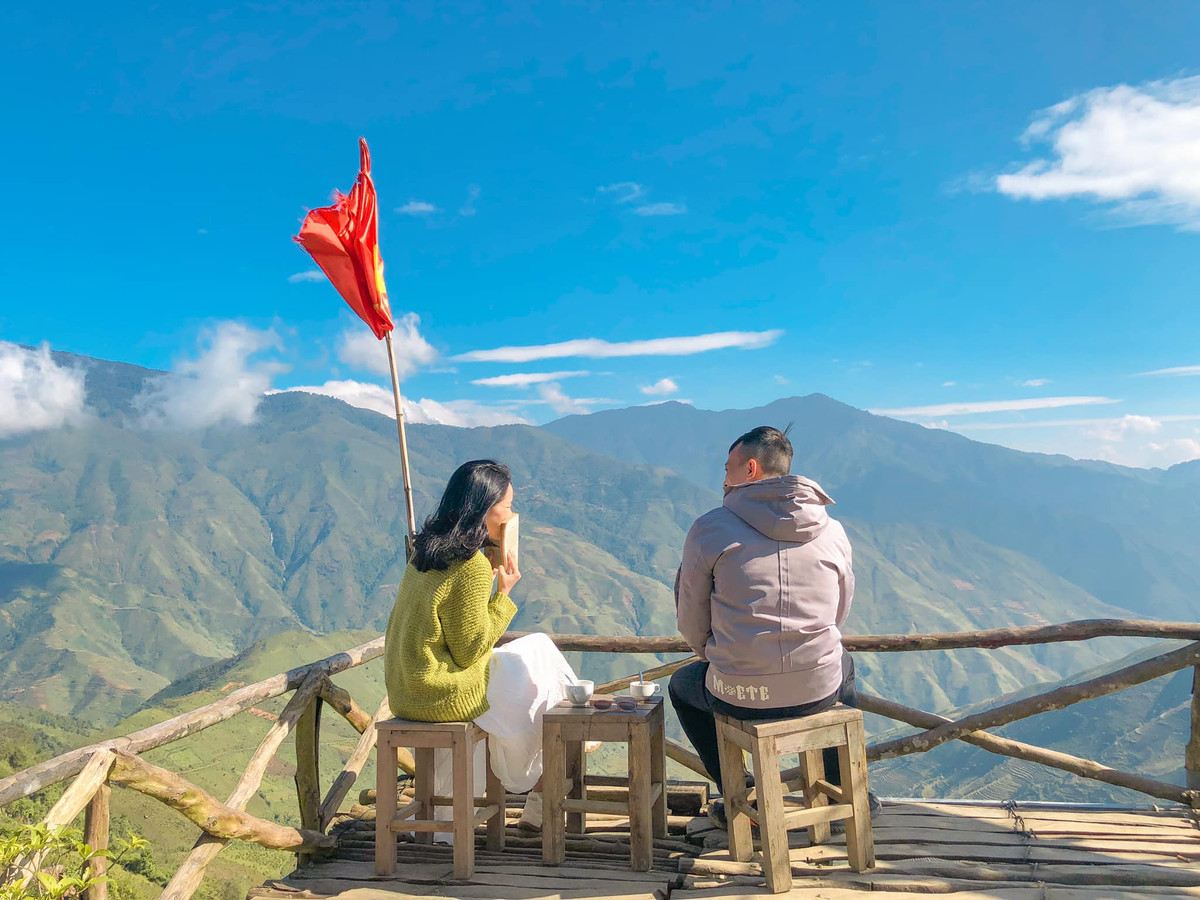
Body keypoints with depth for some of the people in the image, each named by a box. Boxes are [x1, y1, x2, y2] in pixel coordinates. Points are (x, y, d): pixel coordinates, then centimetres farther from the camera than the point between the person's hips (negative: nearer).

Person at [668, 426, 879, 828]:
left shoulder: (709, 528, -7)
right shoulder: (833, 531, 3)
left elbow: (691, 624, 1)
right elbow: (839, 614, 14)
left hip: (740, 696, -3)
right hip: (821, 691, 3)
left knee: (681, 685, 31)